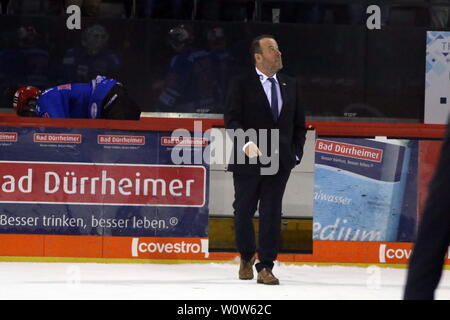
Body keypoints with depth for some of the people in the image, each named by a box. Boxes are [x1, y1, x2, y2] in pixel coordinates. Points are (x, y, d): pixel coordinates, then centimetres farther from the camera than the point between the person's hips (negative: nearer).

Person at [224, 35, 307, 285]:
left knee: (271, 214, -2)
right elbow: (232, 119, -10)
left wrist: (296, 153, 6)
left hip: (279, 161, 2)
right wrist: (245, 143, -25)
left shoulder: (290, 85, 10)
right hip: (248, 160, -2)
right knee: (244, 211, 9)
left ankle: (266, 267, 2)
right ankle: (247, 258, 31)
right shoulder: (242, 84, -3)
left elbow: (299, 123, 16)